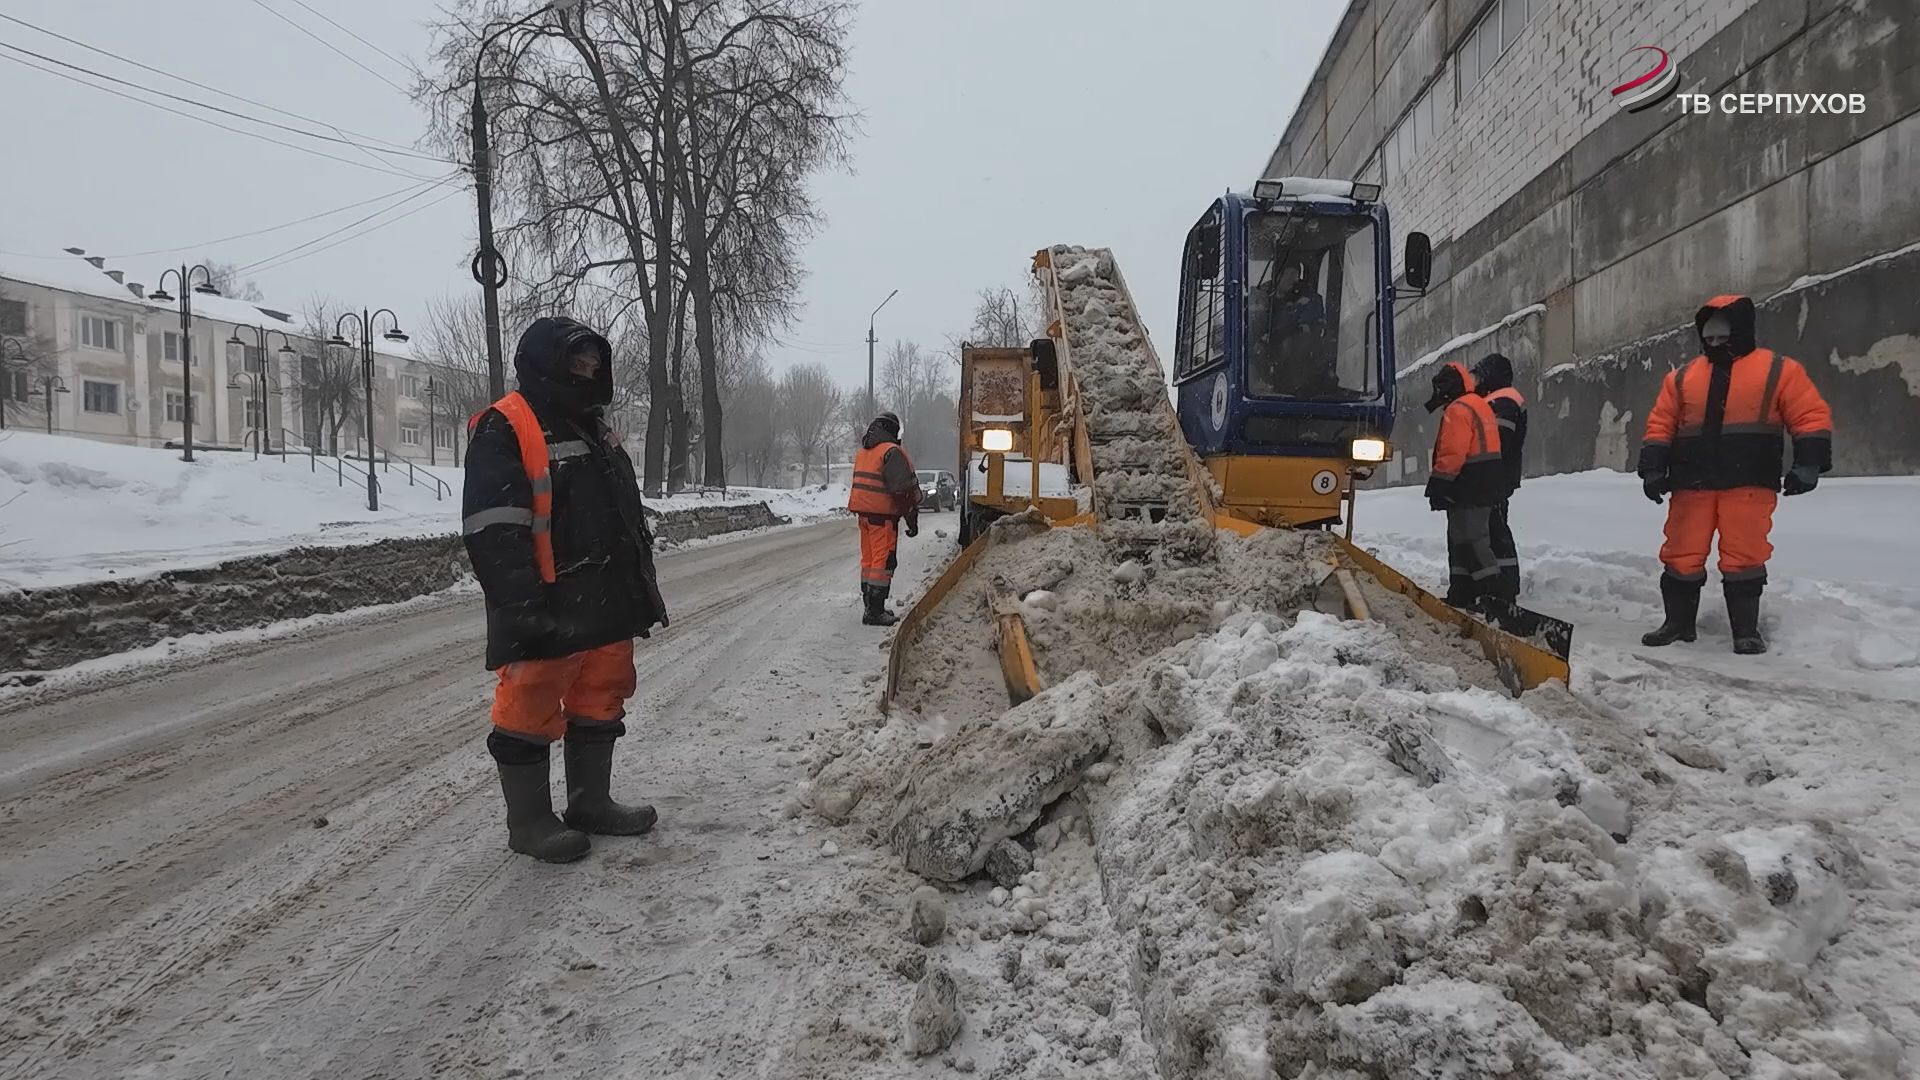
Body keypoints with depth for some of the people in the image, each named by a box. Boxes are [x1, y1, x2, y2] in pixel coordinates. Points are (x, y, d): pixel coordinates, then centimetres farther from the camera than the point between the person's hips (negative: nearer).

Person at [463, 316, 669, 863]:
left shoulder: (595, 428, 17)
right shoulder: (504, 429, -11)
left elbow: (629, 515, 23)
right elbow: (493, 530, -19)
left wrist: (642, 586, 21)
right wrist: (522, 606, -23)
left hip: (607, 609, 9)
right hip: (547, 617, -9)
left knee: (600, 709, 17)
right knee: (531, 716, 3)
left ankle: (592, 803, 31)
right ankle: (529, 822, 17)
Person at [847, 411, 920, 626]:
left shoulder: (863, 452, 16)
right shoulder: (891, 452, -12)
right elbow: (904, 488, -17)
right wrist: (912, 518, -12)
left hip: (863, 512, 9)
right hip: (883, 514, -9)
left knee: (868, 559, 15)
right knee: (884, 560, -6)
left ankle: (871, 606, 25)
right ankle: (875, 612, -8)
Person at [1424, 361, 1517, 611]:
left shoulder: (1458, 410, -14)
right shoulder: (1480, 406, 20)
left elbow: (1452, 453, -22)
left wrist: (1438, 484, -17)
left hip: (1469, 487, -11)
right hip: (1487, 485, 11)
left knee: (1472, 540, -10)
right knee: (1461, 539, 15)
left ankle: (1497, 593, -12)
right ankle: (1461, 594, 20)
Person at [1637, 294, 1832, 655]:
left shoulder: (1779, 370, 4)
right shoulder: (1683, 377, 12)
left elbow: (1811, 417, 0)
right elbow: (1660, 425, 12)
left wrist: (1808, 464, -9)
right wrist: (1653, 468, 2)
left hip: (1749, 485, -3)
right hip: (1692, 485, 3)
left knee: (1744, 558, -3)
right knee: (1681, 556, 5)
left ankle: (1746, 630, 10)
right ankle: (1678, 623, 18)